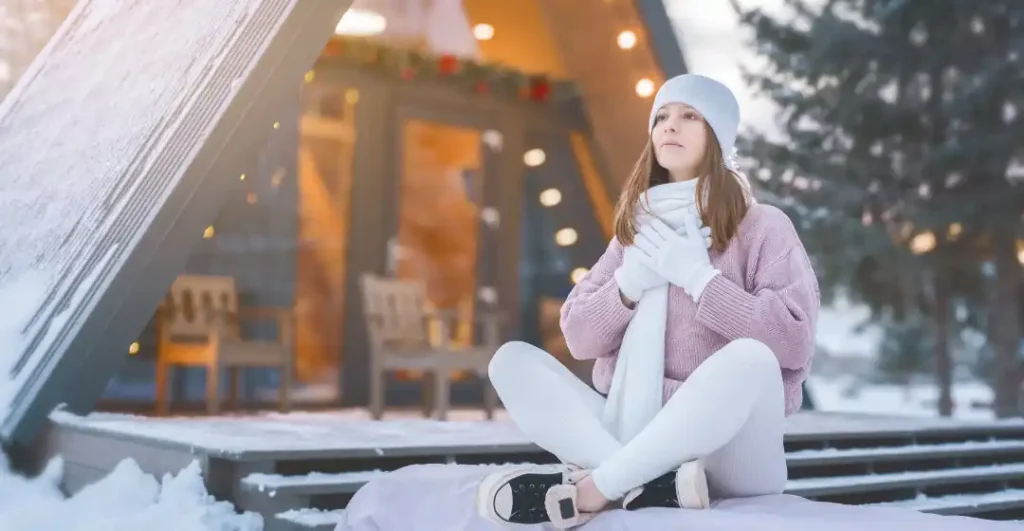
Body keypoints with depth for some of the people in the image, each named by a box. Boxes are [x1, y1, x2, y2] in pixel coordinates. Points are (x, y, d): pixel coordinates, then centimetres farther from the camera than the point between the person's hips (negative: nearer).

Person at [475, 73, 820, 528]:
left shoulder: (763, 226, 1)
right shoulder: (638, 230, 13)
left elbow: (794, 342, -12)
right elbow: (579, 338, 7)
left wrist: (700, 278, -16)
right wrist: (628, 285, -11)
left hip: (729, 454, -4)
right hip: (635, 432, 4)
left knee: (749, 359, -35)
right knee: (512, 360, -13)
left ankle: (592, 489, -28)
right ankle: (658, 484, -30)